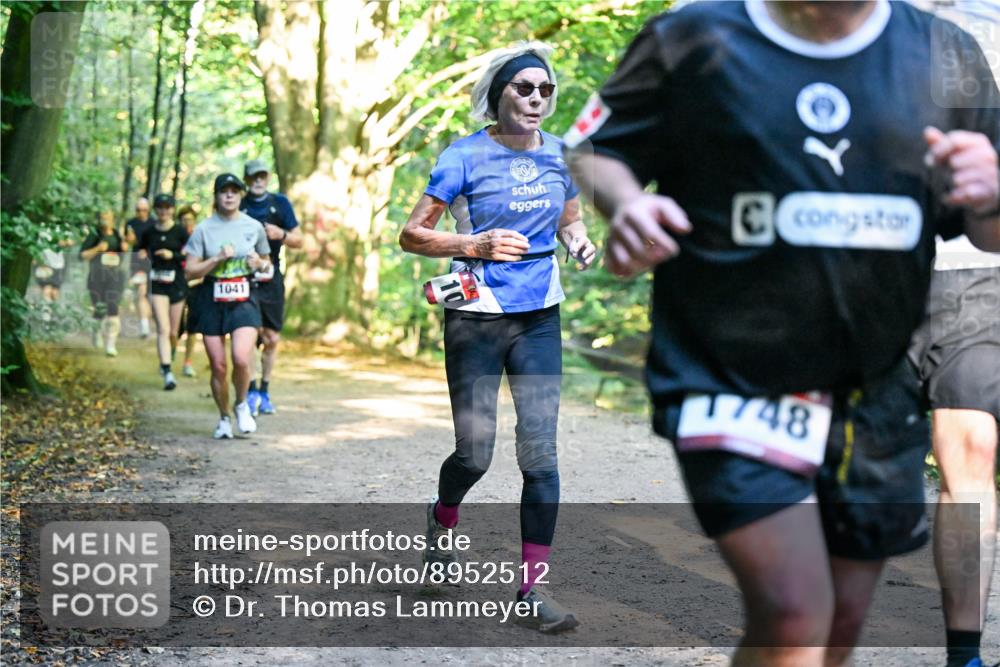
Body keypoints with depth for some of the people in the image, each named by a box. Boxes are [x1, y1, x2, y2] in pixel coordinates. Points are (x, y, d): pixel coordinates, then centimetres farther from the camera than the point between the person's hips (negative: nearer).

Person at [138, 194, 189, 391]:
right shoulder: (149, 232, 5)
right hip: (158, 285, 0)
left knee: (173, 332, 10)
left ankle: (168, 361, 40)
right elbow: (140, 251, 21)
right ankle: (167, 374, -19)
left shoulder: (180, 231, -2)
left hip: (177, 284, 0)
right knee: (163, 329, -14)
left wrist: (173, 255, -16)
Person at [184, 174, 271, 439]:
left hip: (244, 300, 0)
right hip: (211, 301, 0)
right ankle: (224, 418, 23)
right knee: (218, 366, 2)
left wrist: (259, 263, -4)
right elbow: (189, 271, -2)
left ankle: (242, 405, 8)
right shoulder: (204, 229, 1)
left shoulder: (254, 227, 5)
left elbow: (267, 262, 19)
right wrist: (217, 259, -14)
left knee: (241, 359, -20)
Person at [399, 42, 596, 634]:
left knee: (540, 453, -3)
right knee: (475, 453, 0)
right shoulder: (466, 157, -9)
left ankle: (533, 585, 5)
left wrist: (579, 240, -2)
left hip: (540, 318, 4)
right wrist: (476, 244, -22)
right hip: (477, 320, -3)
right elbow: (412, 235, -8)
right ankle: (442, 518, 36)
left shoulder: (559, 154, 5)